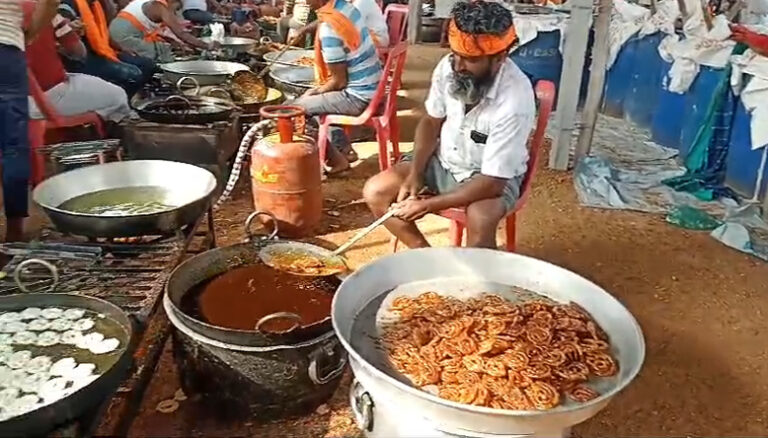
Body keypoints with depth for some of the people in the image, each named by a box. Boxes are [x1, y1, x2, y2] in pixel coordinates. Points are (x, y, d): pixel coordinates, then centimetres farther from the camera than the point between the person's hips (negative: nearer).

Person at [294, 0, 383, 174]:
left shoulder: (328, 30, -24)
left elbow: (339, 81, -18)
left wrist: (317, 92, -1)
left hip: (358, 97, -9)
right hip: (372, 88, 9)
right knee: (316, 98, 25)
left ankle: (336, 159, 10)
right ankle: (344, 149, 26)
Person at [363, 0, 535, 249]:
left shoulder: (515, 101, -31)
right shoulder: (449, 66, -16)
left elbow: (492, 182, -28)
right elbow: (431, 122, 2)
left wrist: (428, 204, -28)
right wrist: (415, 175, -12)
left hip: (492, 175, -5)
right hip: (443, 161, 6)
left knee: (481, 220, -37)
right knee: (375, 192, -10)